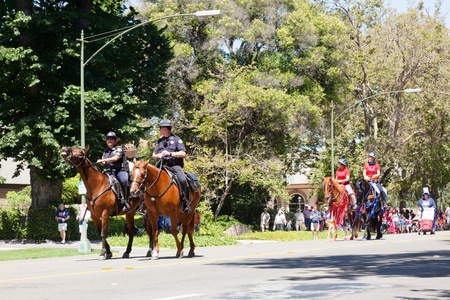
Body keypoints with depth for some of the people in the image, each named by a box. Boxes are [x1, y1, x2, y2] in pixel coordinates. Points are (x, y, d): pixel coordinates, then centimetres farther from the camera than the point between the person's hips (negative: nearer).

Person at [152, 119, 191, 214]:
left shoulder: (176, 139, 4)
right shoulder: (160, 141, 20)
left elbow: (183, 154, -5)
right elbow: (153, 155, 22)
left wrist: (170, 154, -16)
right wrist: (158, 155, -2)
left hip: (175, 165, -5)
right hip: (162, 166, 5)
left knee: (183, 180, -29)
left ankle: (186, 203, -19)